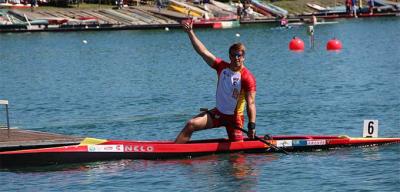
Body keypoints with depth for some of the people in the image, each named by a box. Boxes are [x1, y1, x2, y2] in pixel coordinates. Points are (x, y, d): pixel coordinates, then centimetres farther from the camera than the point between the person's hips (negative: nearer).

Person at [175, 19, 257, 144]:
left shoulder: (247, 77, -17)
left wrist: (252, 126, -28)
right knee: (191, 124, -11)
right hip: (218, 113, 4)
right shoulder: (222, 67, -1)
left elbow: (251, 103, -21)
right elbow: (203, 52, -4)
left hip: (235, 118, -4)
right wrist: (190, 32, -10)